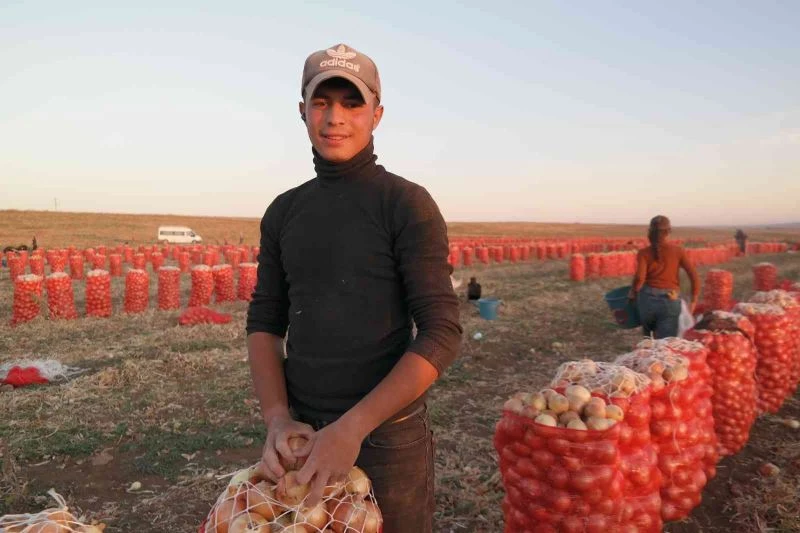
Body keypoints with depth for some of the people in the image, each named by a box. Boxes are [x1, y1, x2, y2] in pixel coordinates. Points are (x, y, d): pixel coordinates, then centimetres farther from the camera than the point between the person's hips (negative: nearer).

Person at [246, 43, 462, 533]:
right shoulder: (283, 212, 5)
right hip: (303, 432, 5)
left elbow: (442, 333, -16)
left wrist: (354, 426, -21)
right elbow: (264, 323, 6)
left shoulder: (407, 204, -10)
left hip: (388, 433, -4)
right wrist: (277, 419, -8)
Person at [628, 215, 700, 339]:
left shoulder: (644, 253, 1)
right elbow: (693, 275, -3)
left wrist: (633, 292, 4)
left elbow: (639, 278, -14)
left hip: (648, 299, 1)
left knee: (649, 341, 25)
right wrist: (694, 301, 4)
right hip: (670, 302, 0)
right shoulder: (678, 251, 4)